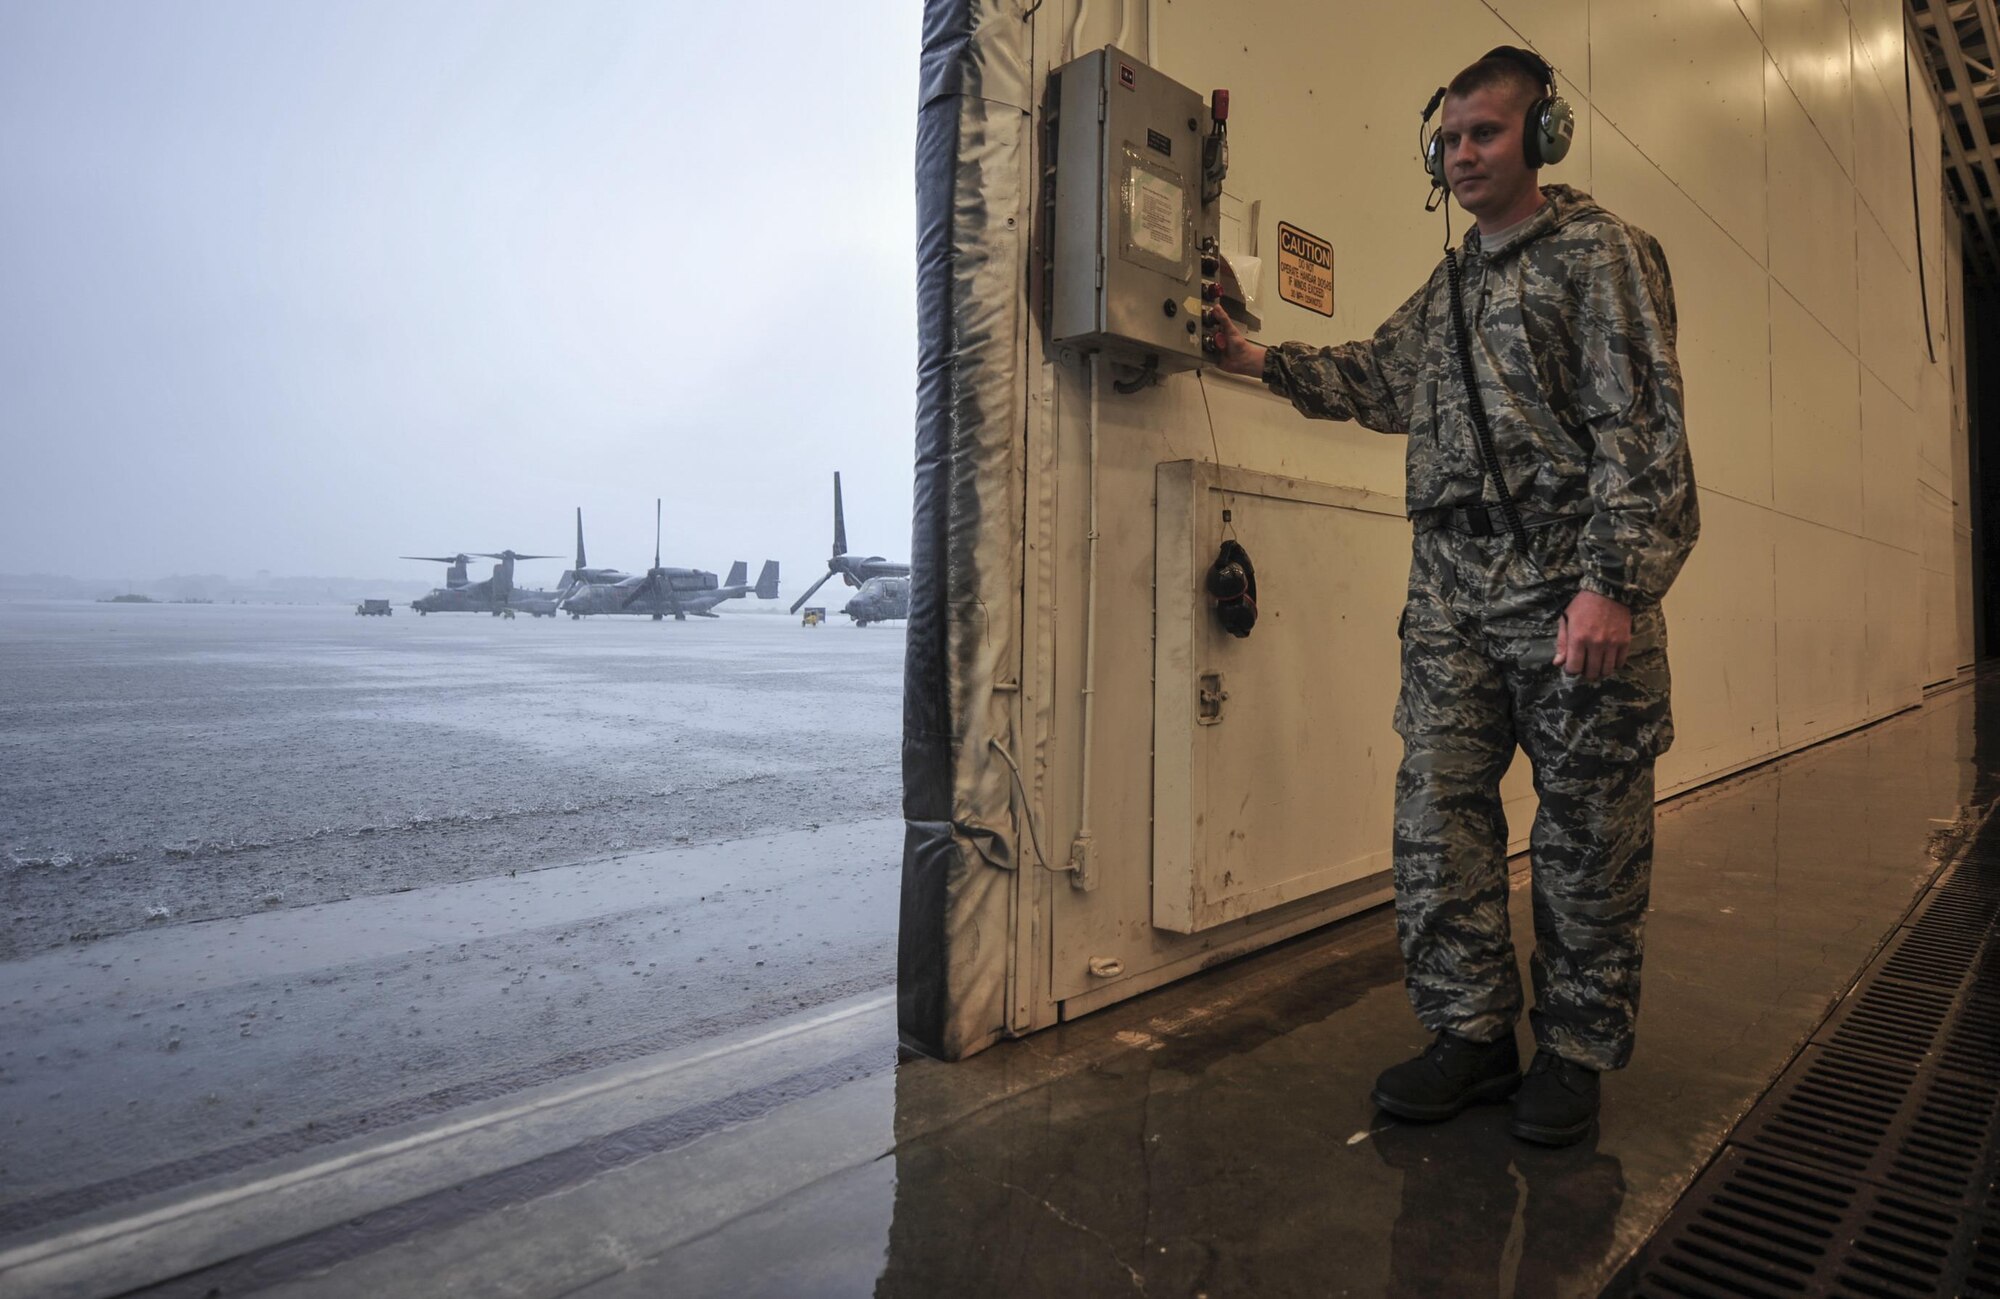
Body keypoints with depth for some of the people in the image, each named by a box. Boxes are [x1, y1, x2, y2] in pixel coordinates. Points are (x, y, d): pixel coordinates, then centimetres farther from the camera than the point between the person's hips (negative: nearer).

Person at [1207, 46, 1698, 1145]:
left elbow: (1641, 427, -8)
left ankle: (1575, 1049, 20)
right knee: (1437, 815, 2)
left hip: (1571, 588, -5)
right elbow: (1377, 380, 32)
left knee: (1586, 828, 4)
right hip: (1452, 591, 6)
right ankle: (1472, 1033, 16)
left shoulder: (1600, 253, 1)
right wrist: (1257, 359, 24)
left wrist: (1612, 582, -18)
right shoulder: (1445, 286, 21)